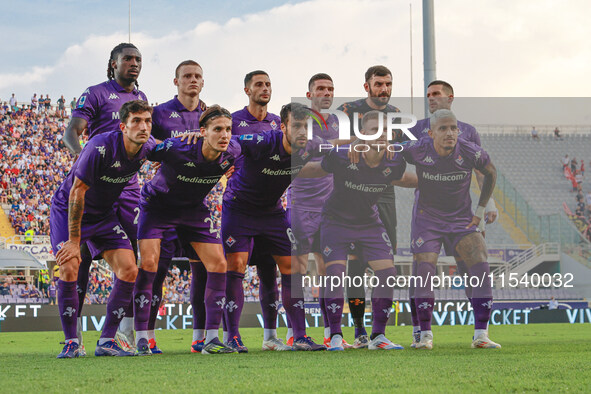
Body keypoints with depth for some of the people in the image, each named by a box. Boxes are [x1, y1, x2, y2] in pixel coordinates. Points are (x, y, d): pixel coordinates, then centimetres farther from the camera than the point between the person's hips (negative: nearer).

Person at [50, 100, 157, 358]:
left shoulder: (148, 147, -11)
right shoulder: (100, 148, -31)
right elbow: (77, 193, -26)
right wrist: (74, 240, -25)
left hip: (103, 214, 6)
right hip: (67, 209, -6)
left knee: (129, 270, -8)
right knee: (69, 268, -22)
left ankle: (106, 341, 0)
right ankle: (71, 342, -8)